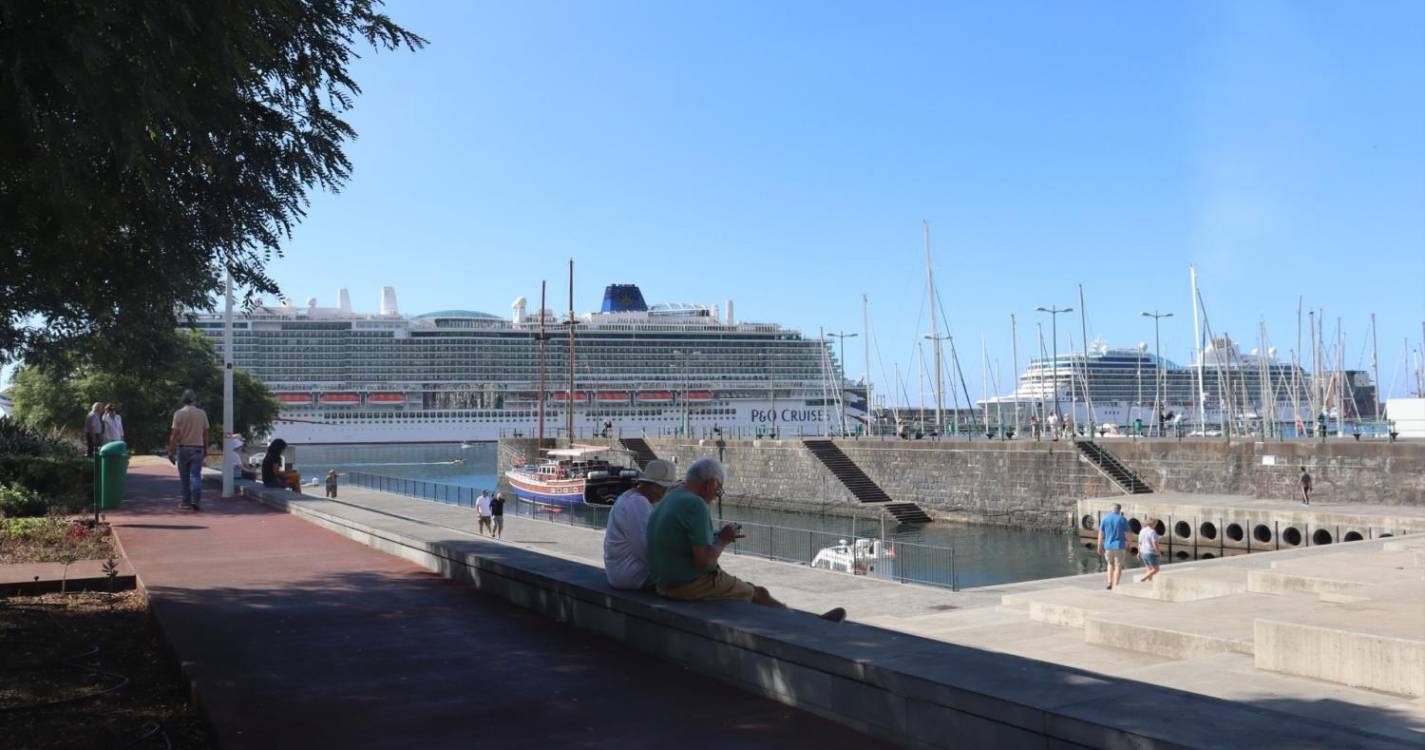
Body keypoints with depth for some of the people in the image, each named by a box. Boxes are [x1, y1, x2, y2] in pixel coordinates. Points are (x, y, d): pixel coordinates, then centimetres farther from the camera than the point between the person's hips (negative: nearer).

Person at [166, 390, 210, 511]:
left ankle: (186, 501, 14)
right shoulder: (202, 413, 1)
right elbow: (205, 433, 5)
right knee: (196, 475, 0)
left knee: (184, 476, 10)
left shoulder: (179, 413, -6)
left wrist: (171, 451, -4)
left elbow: (175, 434, -9)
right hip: (198, 448, 1)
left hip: (183, 447, -1)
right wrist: (205, 450, 15)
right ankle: (196, 500, -13)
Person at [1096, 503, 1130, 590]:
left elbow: (1101, 534, 2)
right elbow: (1127, 535, -5)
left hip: (1108, 546, 3)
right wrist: (1127, 547, 6)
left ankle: (1110, 583, 12)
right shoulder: (1123, 519, -5)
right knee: (1118, 566, 5)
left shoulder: (1105, 519, 1)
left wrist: (1100, 547, 7)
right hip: (1119, 547, -3)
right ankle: (1115, 586, -2)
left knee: (1111, 564, 23)